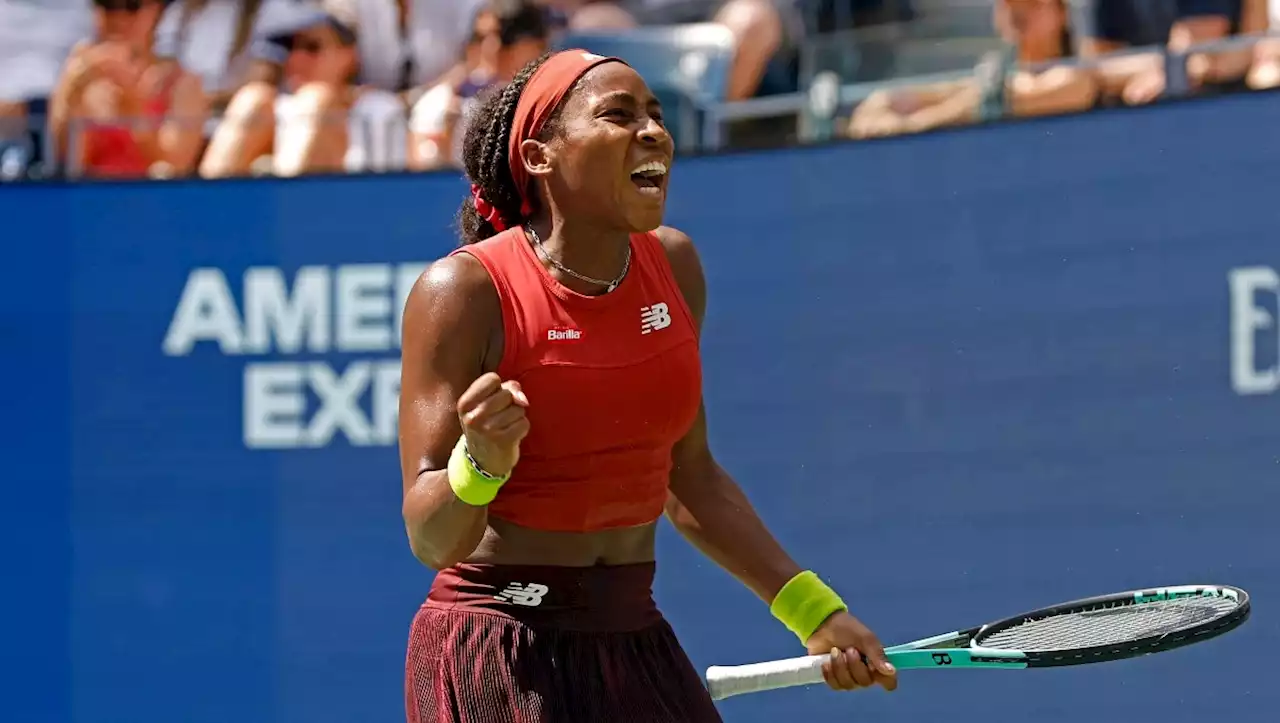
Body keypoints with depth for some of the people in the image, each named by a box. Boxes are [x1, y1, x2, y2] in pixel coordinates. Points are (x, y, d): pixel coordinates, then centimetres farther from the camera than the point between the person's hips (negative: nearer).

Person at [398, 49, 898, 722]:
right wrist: (482, 460, -33)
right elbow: (432, 540, -14)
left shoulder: (673, 265, 4)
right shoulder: (464, 291, -13)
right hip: (498, 662, -5)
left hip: (639, 648, 6)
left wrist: (814, 610, 15)